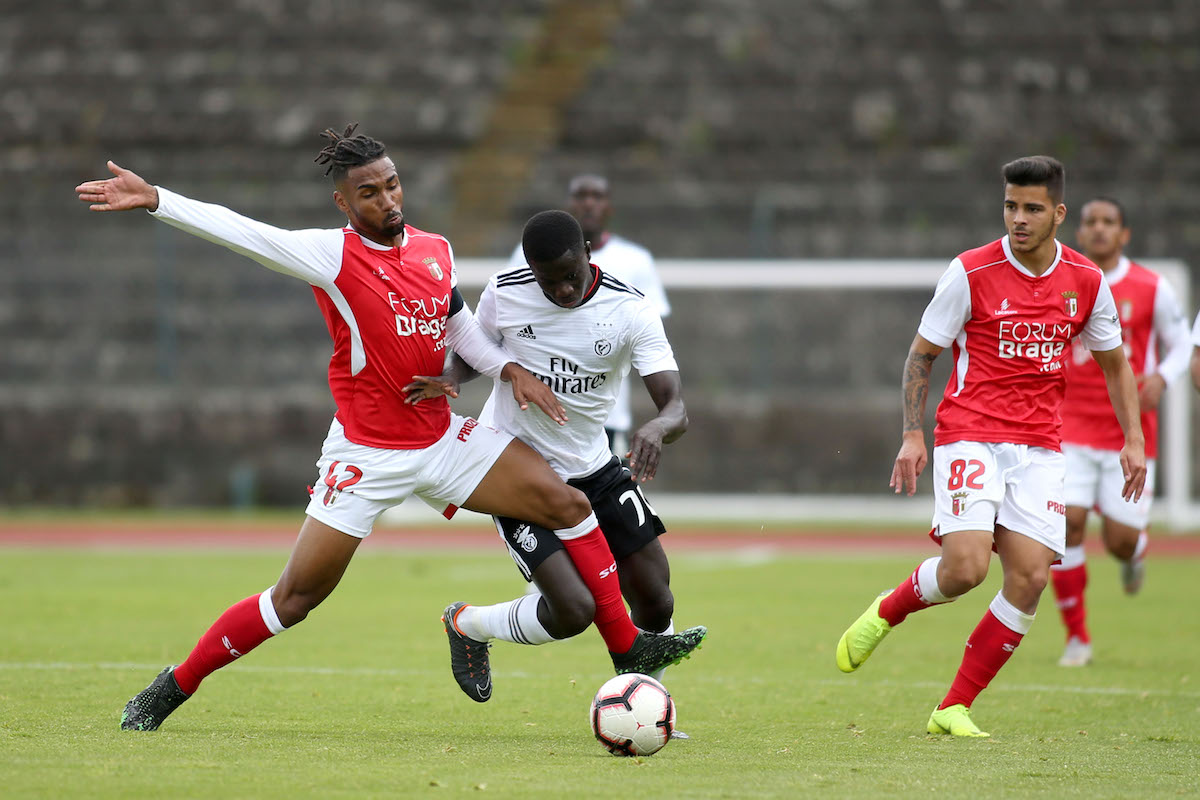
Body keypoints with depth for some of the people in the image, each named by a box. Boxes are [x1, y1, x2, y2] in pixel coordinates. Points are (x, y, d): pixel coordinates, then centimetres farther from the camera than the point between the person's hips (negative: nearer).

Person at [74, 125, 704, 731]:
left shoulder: (435, 250, 4)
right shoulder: (333, 255, -14)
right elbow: (241, 233, -23)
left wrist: (509, 369, 5)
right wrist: (154, 200, -33)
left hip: (444, 439, 5)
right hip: (366, 455, -5)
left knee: (569, 504, -2)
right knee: (295, 598, -5)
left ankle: (627, 648, 8)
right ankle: (174, 686, 10)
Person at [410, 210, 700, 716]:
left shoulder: (630, 310, -15)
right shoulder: (504, 294, -14)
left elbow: (676, 407, -22)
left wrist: (657, 428, -46)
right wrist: (449, 380, -17)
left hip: (592, 467, 3)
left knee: (655, 599, -2)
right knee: (572, 610, -17)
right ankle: (467, 625, 14)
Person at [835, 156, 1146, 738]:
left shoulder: (1087, 282, 4)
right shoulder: (971, 273, -6)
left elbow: (1113, 363, 18)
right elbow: (922, 353, 3)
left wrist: (1133, 439, 8)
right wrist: (912, 436, -6)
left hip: (1038, 445, 4)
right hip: (969, 435, -4)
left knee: (1030, 576, -9)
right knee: (966, 567, -21)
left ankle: (954, 708, 2)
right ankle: (888, 610, 13)